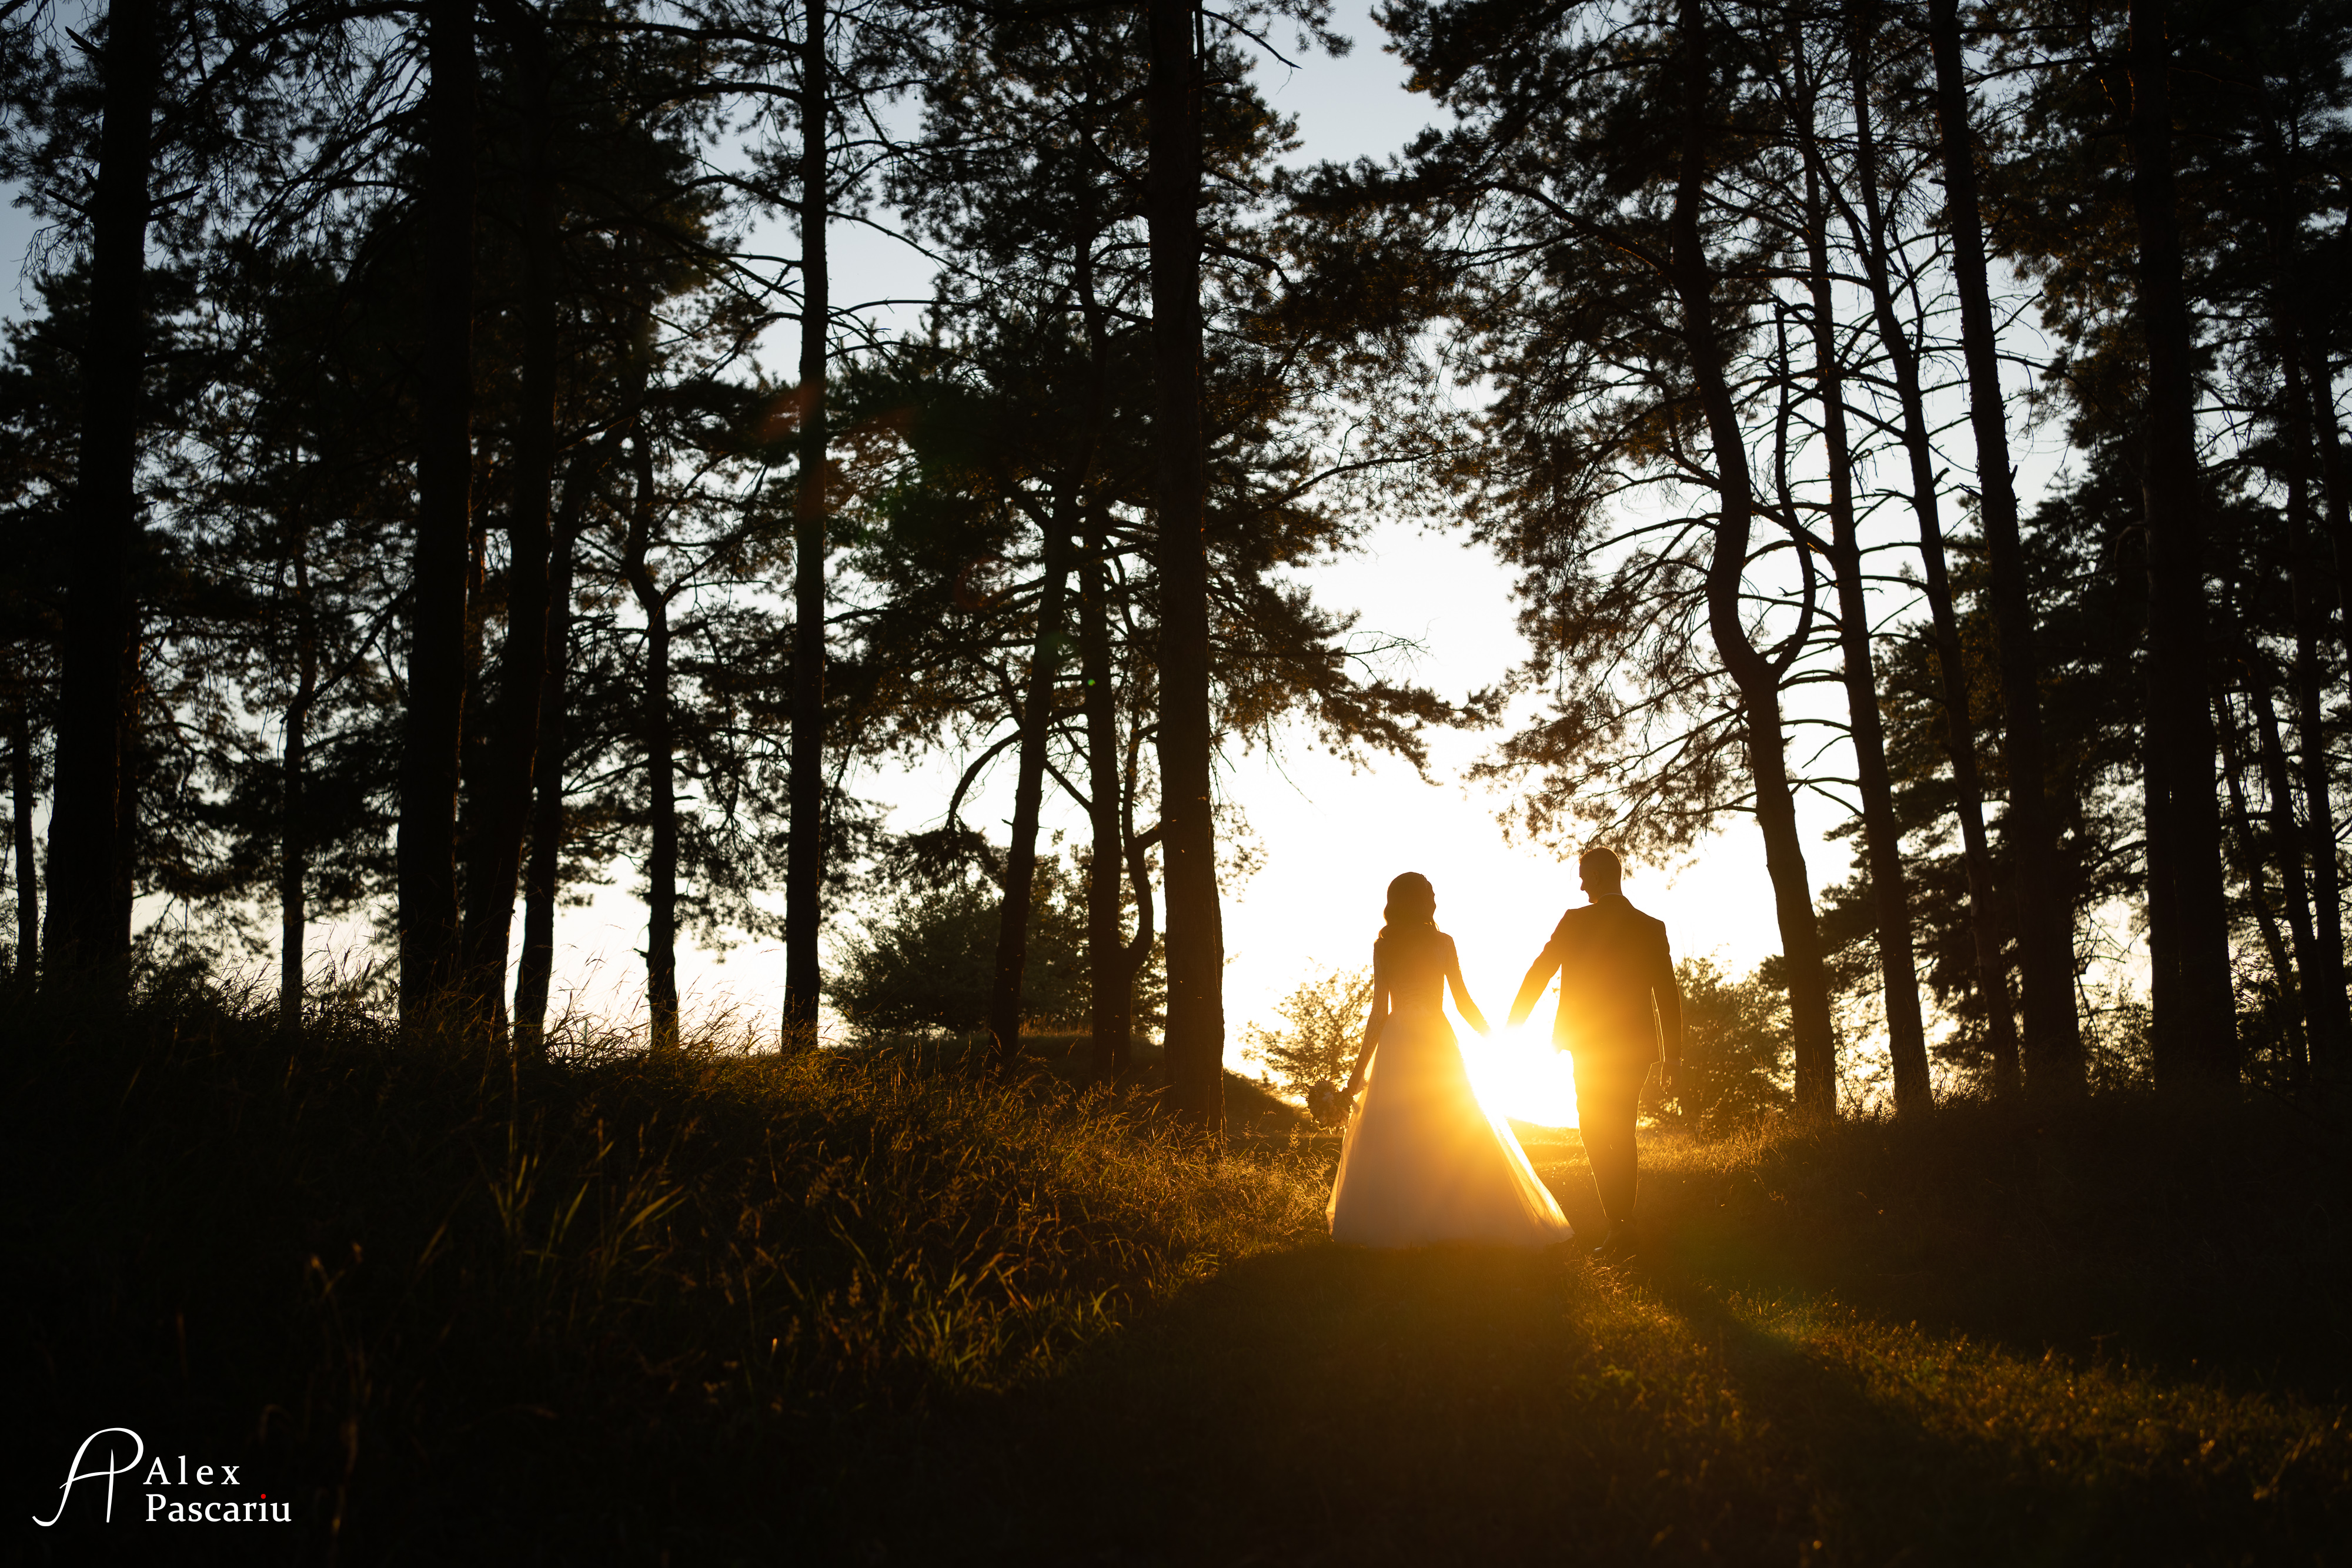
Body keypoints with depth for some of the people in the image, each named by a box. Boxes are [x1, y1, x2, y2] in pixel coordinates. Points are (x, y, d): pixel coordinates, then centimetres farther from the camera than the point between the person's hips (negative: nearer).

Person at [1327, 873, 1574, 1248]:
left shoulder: (1382, 948, 1)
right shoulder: (1442, 943, -1)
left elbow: (1379, 1011, -1)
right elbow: (1463, 1002, 0)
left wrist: (1361, 1067, 4)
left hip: (1395, 1045, 1)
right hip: (1436, 1042, -1)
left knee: (1391, 1138, 3)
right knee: (1457, 1135, 7)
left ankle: (1391, 1224, -1)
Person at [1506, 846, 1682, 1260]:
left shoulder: (1576, 921, -6)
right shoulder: (1652, 928, 4)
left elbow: (1538, 973, -2)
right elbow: (1668, 996, 2)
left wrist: (1511, 1027, 8)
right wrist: (1673, 1058, 7)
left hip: (1592, 1045, -4)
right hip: (1637, 1048, 4)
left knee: (1597, 1136, 0)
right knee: (1623, 1134, 15)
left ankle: (1619, 1226, -13)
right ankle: (1624, 1224, 16)